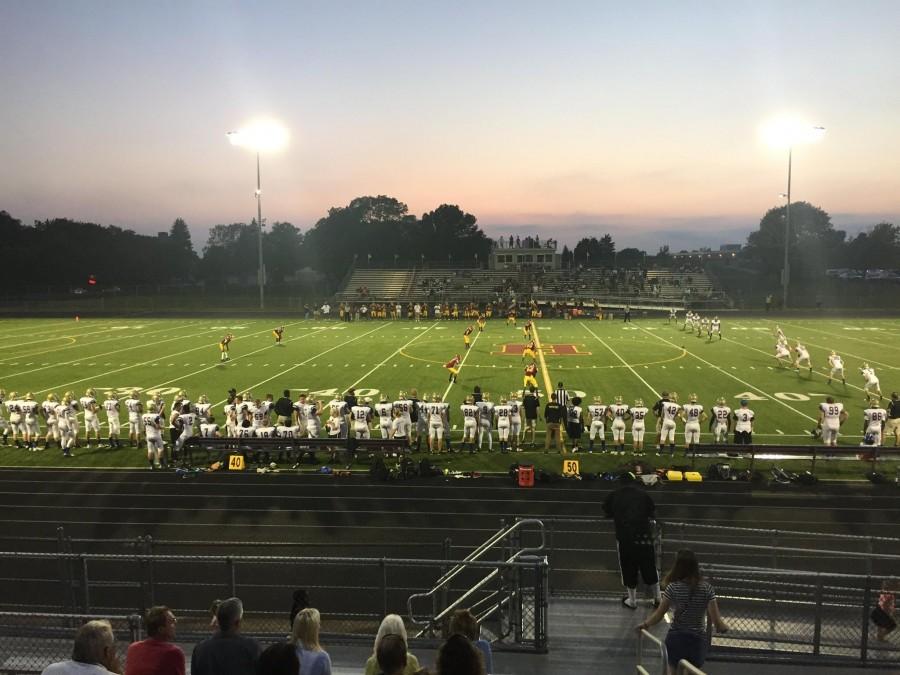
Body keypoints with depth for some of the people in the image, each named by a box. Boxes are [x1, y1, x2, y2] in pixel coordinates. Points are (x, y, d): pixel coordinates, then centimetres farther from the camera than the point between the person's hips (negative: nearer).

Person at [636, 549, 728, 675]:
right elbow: (717, 622, -12)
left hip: (675, 639, -2)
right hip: (697, 641, 2)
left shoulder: (673, 587, -15)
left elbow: (658, 616, -10)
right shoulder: (706, 588, -12)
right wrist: (724, 627, 10)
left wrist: (644, 625, 9)